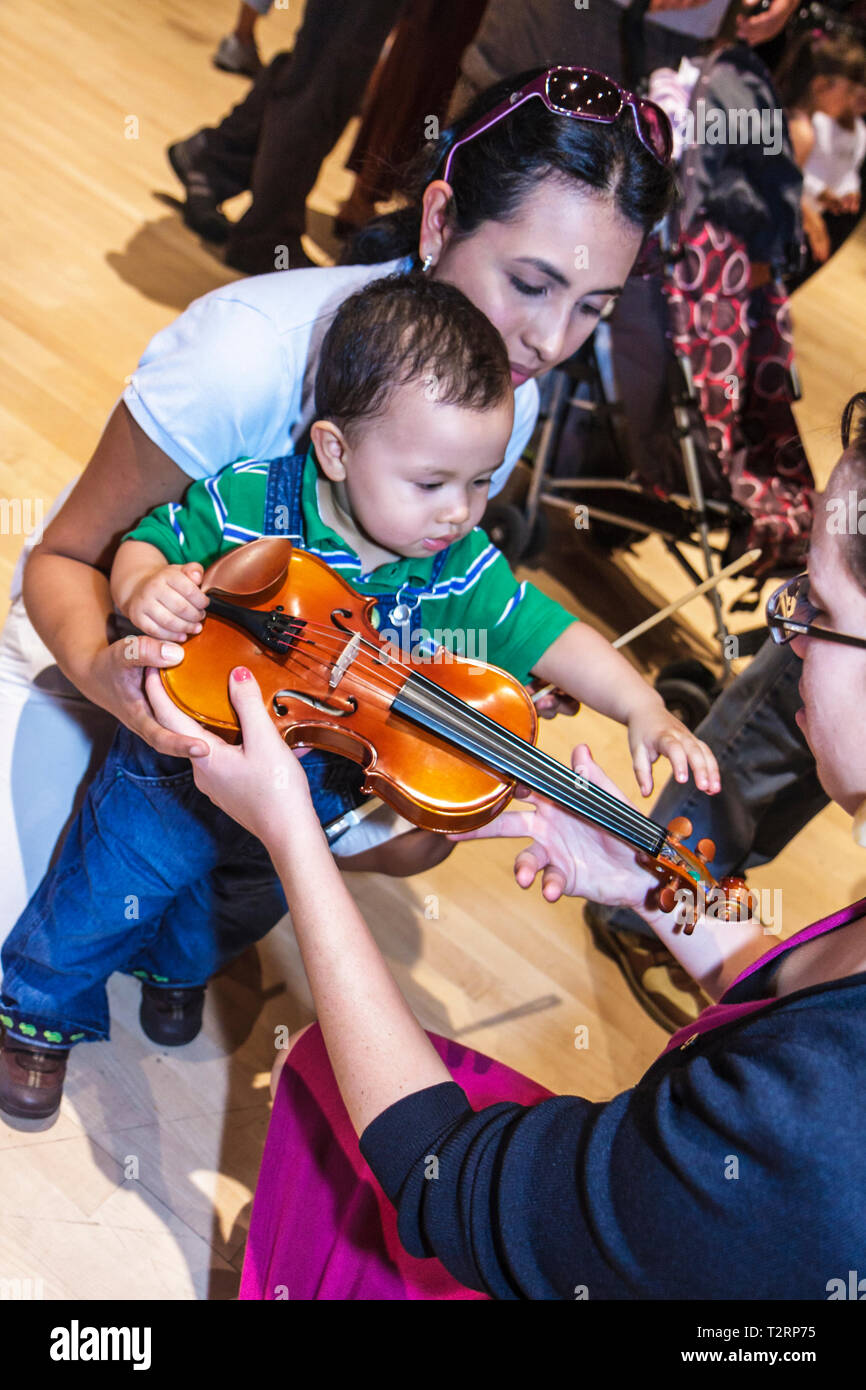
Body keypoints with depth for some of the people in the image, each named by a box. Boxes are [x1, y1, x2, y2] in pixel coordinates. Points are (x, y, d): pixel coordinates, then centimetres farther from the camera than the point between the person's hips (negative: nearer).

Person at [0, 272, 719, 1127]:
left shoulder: (462, 569, -20)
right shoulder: (245, 500, -26)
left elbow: (548, 634, -16)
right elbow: (148, 537, -14)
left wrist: (642, 710, -30)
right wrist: (143, 586, -37)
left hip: (314, 799, 4)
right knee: (99, 903, 13)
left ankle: (176, 966, 65)